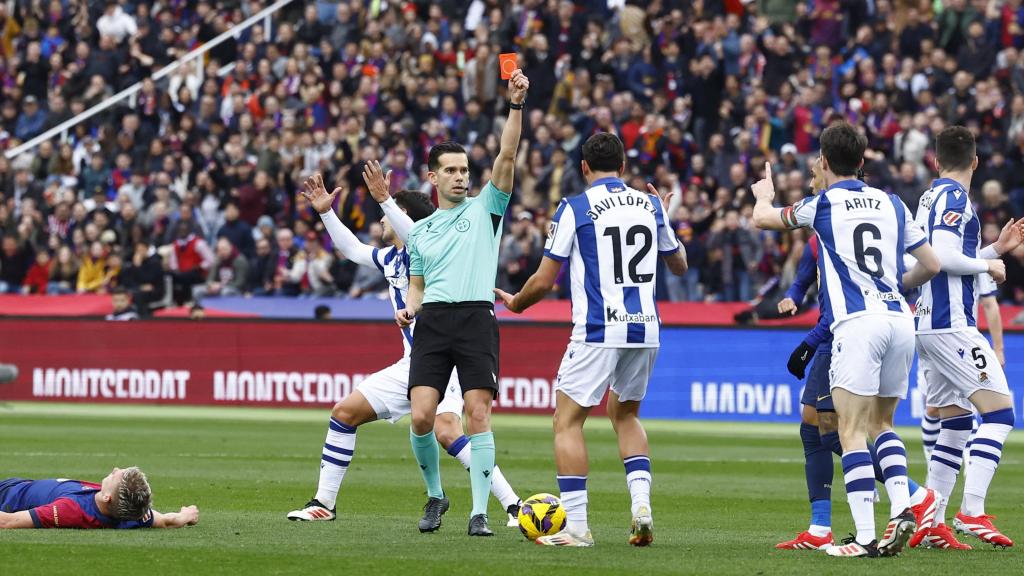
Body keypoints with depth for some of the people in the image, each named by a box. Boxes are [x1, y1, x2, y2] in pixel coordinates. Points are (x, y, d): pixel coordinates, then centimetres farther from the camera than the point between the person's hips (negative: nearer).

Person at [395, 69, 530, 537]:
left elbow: (507, 156, -3)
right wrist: (409, 309, 3)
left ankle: (479, 512, -8)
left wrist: (516, 105, -13)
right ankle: (435, 495, 13)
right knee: (421, 416, -10)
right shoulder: (420, 231, 20)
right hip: (432, 322, 3)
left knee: (478, 414, -11)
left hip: (476, 319, -3)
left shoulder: (485, 207, 10)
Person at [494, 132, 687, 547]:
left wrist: (515, 303, 19)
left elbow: (544, 281, -2)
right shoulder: (651, 205, 9)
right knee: (625, 414, 24)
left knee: (568, 422, 4)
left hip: (597, 333, -5)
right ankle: (641, 505, 6)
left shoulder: (574, 209, -4)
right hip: (645, 329, 5)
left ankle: (576, 527, -3)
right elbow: (679, 265, 22)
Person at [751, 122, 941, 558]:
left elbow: (763, 219, 20)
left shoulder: (823, 204, 5)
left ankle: (865, 537, -13)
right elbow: (931, 264, 19)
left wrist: (763, 194, 43)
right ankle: (902, 508, 0)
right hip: (900, 319, 5)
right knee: (881, 424, 19)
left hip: (857, 322, -5)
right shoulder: (892, 203, 15)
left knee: (852, 432, -5)